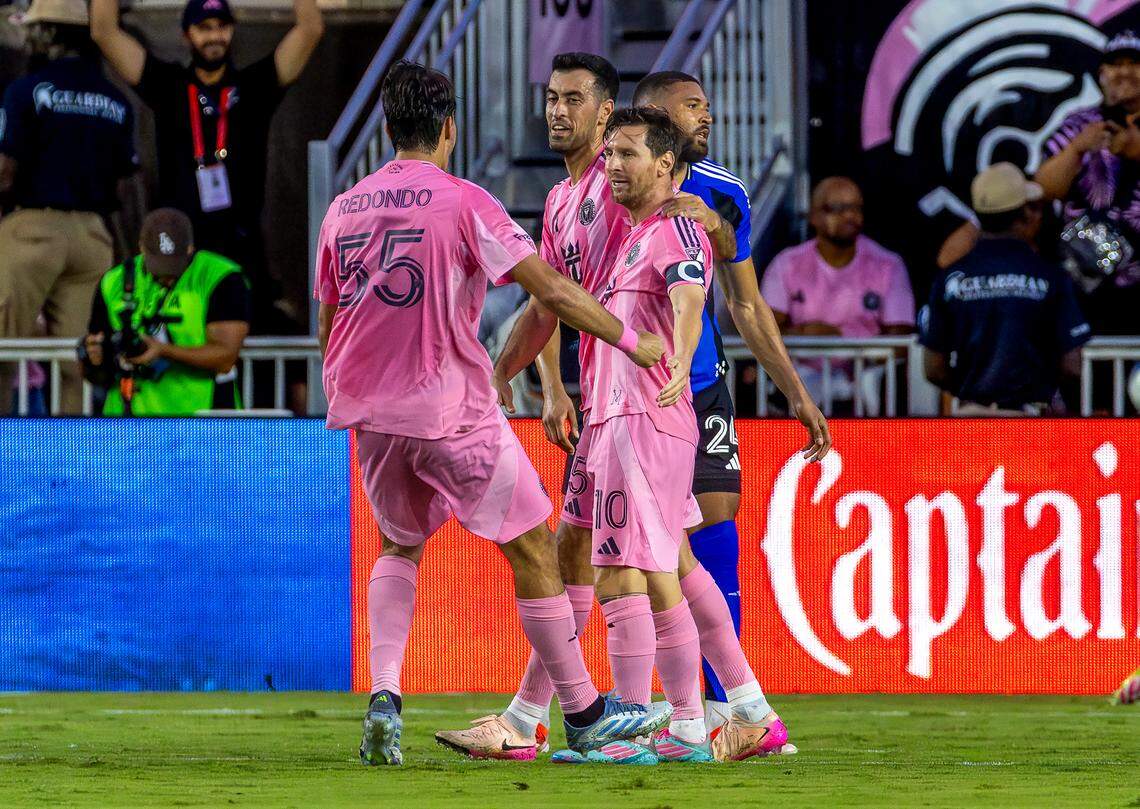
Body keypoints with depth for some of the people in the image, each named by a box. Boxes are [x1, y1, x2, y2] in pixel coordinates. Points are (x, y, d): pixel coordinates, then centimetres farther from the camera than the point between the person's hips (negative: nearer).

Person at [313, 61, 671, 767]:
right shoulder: (463, 203, -9)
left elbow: (326, 325, 14)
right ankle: (585, 714, 11)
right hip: (453, 410, -5)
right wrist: (632, 343, -4)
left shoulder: (343, 210, 7)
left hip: (369, 414, 5)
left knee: (399, 547, 23)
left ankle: (384, 700, 3)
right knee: (533, 549, 7)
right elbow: (552, 291, -13)